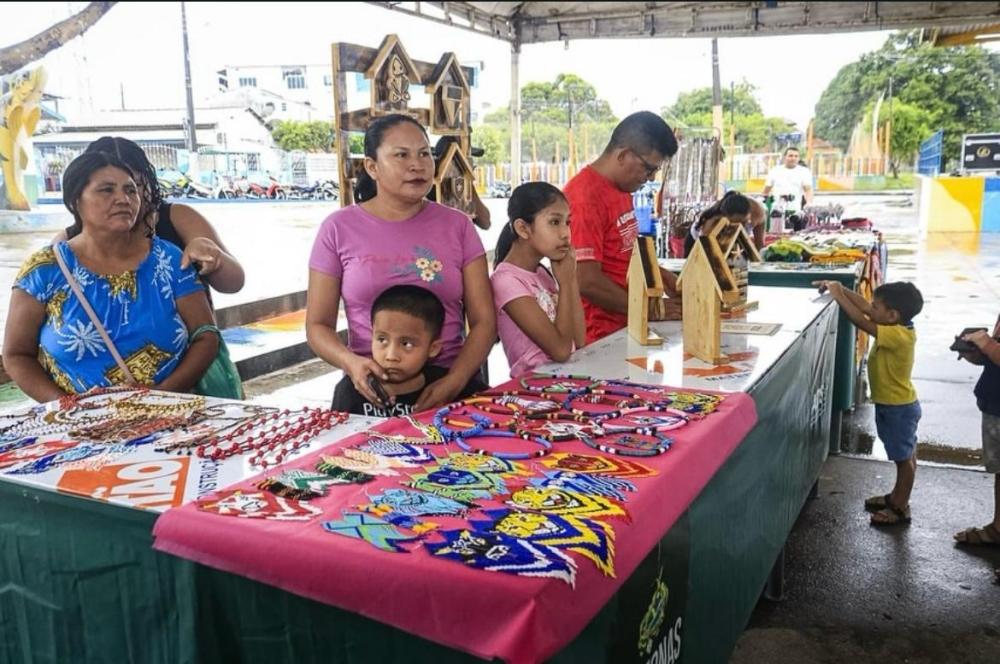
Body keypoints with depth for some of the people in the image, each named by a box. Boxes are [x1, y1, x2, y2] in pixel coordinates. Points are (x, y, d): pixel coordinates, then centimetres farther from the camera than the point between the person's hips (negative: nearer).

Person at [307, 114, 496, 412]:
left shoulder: (457, 226, 6)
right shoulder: (339, 229, 4)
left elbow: (484, 321, 4)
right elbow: (318, 324, 7)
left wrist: (454, 381, -13)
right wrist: (351, 362, -15)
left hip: (451, 388, 1)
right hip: (373, 391, -1)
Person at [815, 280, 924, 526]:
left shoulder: (898, 335, -29)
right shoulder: (895, 328, -3)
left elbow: (862, 321, -33)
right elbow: (864, 307, 2)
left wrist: (839, 296, -26)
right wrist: (840, 288, -8)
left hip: (899, 407, -9)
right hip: (892, 404, 9)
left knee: (904, 457, 5)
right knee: (904, 455, 21)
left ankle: (901, 508, 17)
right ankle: (897, 497, 36)